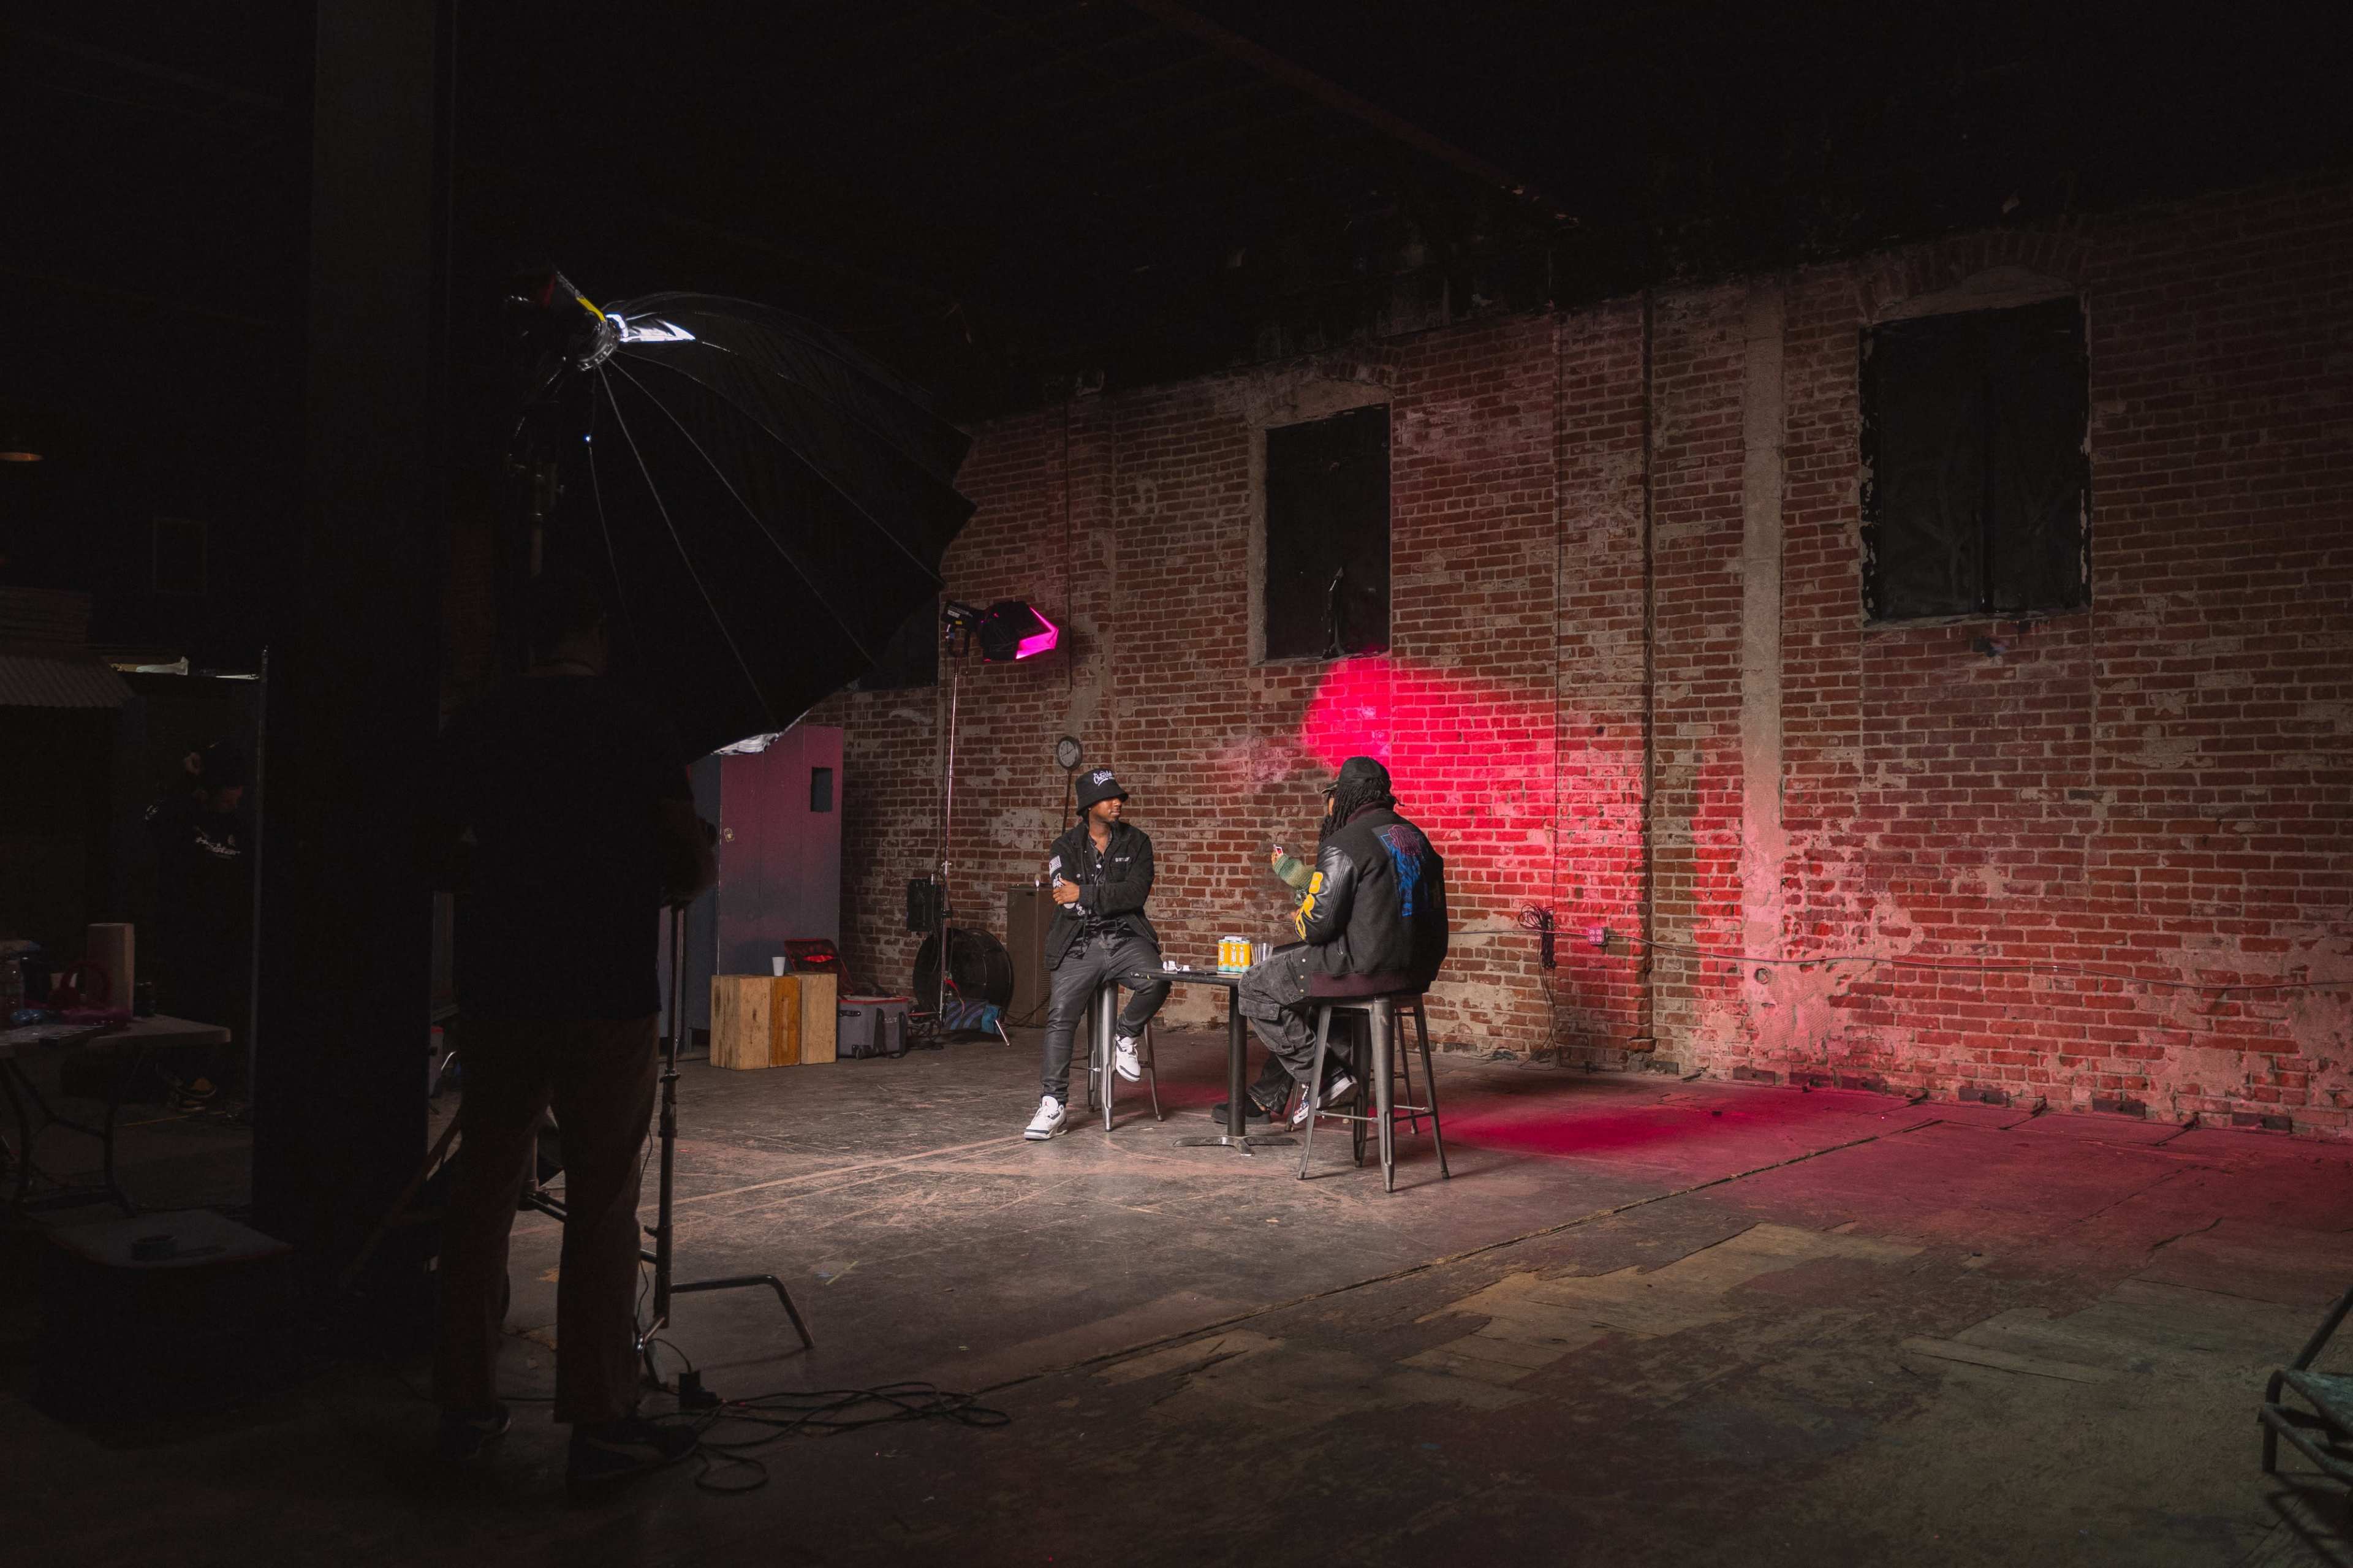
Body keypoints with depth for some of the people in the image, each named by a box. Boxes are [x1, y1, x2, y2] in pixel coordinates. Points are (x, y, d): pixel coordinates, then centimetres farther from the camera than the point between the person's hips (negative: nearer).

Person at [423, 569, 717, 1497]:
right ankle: (600, 1426, 5)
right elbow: (689, 860, -9)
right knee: (602, 1208, 1)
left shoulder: (475, 727, 5)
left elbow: (444, 852, 14)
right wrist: (679, 886, 13)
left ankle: (464, 1406, 21)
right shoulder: (633, 726, -8)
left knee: (483, 1192, 13)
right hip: (604, 997, -4)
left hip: (497, 992, 4)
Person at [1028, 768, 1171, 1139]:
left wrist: (1085, 894, -11)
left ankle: (1126, 1037, 0)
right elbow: (1070, 903, -7)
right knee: (1060, 1015, -15)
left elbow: (1137, 893, -8)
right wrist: (1118, 896, -6)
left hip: (1126, 938, 0)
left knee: (1156, 981, -30)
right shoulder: (1065, 848, 7)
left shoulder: (1136, 842, 8)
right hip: (1080, 944, 0)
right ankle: (1053, 1104, -8)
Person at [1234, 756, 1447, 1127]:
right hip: (1416, 969, 9)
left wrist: (1300, 919, 8)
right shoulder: (1416, 837, 13)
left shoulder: (1343, 846, -13)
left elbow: (1317, 925, -17)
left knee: (1254, 988, 3)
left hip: (1365, 966, -9)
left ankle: (1325, 1078, -1)